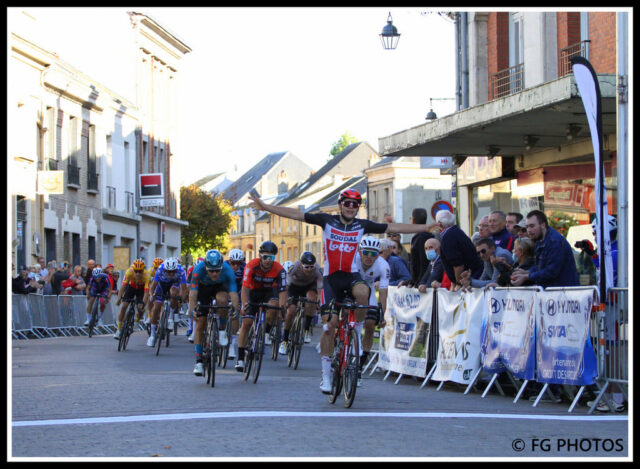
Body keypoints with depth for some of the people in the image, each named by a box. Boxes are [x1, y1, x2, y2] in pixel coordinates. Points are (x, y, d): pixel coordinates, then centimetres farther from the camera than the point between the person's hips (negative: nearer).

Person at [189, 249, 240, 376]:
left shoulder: (227, 270, -34)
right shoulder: (198, 269, -35)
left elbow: (233, 292, -40)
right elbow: (193, 292, -40)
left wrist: (237, 308, -56)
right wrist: (192, 310, -54)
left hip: (220, 287, 0)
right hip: (203, 289, 0)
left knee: (222, 299, -36)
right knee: (200, 324, -8)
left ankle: (222, 330, -11)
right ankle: (199, 361, 0)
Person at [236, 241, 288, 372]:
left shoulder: (279, 269, -27)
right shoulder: (251, 266, -29)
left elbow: (282, 291, -30)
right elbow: (245, 288, -34)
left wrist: (282, 307, -47)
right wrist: (245, 305, -48)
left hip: (269, 291, 0)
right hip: (253, 291, 0)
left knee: (273, 306, -33)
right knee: (246, 322, -9)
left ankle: (266, 334, -7)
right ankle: (240, 358, -3)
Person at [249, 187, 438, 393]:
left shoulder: (362, 225, 3)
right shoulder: (327, 221, 0)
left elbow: (394, 228, 4)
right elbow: (296, 214, -3)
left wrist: (426, 228, 2)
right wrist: (265, 207, -9)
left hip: (351, 276, 0)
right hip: (331, 278, 0)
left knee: (362, 292, -36)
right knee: (329, 325, -8)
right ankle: (326, 374, 2)